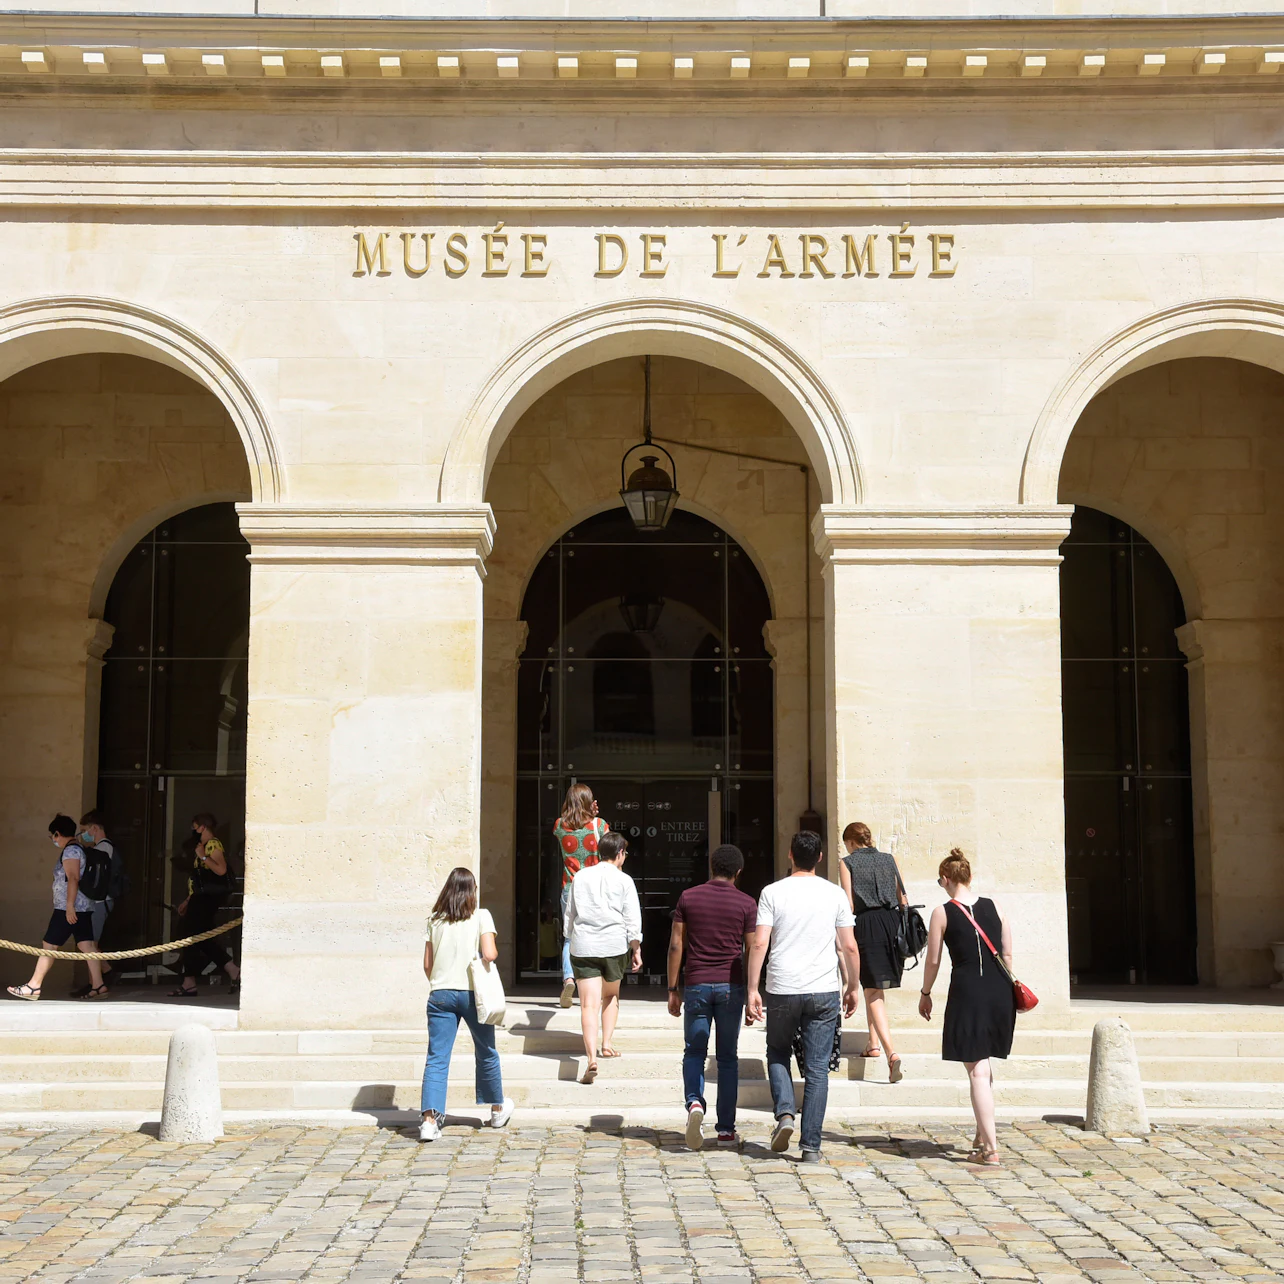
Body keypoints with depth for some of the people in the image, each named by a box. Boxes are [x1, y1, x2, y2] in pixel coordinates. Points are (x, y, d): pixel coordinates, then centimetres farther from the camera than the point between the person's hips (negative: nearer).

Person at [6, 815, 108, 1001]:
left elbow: (73, 879, -20)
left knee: (48, 946, -3)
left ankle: (33, 987, 1)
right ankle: (98, 986, -4)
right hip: (82, 907, 9)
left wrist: (69, 906, -24)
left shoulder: (70, 850, -12)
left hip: (68, 908, -9)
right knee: (86, 946, 2)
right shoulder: (79, 849, 17)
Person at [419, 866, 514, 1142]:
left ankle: (429, 1119, -14)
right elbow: (489, 954, -13)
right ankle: (498, 1108, 33)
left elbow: (427, 964, 7)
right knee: (486, 1054, 16)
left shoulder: (435, 920, 5)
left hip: (440, 994, 2)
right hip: (472, 993, -1)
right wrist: (492, 955, 9)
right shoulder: (481, 916, -3)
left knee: (436, 1058, -1)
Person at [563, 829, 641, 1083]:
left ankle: (591, 1057, -17)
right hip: (615, 945, -1)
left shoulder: (580, 877, 9)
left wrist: (570, 938, 26)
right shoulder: (623, 880, 0)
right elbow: (633, 919, -2)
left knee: (589, 1004, -5)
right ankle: (607, 1043, 22)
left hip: (583, 947, 1)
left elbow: (569, 914, 15)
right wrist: (636, 950, 4)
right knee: (611, 994, 24)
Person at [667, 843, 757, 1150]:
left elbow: (675, 945, 1)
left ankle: (694, 1102, -14)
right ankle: (726, 1129, 10)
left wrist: (673, 989, 7)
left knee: (694, 1052, 13)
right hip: (731, 986, 0)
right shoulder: (746, 903, 0)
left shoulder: (688, 897, 2)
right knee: (728, 1057, 9)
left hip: (696, 986, 0)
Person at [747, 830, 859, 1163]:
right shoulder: (835, 894, 2)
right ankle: (811, 1145, 4)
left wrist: (752, 990, -2)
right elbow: (850, 947, 3)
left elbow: (759, 944, -7)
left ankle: (784, 1112, 0)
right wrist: (852, 986, 15)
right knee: (817, 1069, 5)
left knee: (777, 1053, 21)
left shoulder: (773, 892, -2)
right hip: (824, 991, 1)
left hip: (782, 989, -1)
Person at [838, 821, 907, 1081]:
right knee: (875, 987, 23)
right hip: (893, 922, 4)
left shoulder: (848, 862, 4)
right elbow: (903, 898, 10)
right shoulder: (889, 859, 14)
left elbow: (849, 904, -3)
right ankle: (874, 1042, 25)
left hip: (867, 923, -4)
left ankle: (891, 1052, -18)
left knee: (873, 991, -4)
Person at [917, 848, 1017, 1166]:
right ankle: (983, 1134, 25)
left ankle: (990, 1148, -2)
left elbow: (933, 960, 0)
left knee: (977, 1070, 0)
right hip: (1001, 991, 5)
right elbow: (1007, 954, 9)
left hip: (968, 991, -5)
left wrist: (925, 993, 14)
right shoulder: (993, 907, 8)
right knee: (985, 1063, 20)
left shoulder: (942, 913, -3)